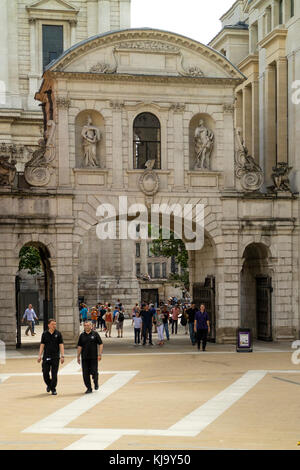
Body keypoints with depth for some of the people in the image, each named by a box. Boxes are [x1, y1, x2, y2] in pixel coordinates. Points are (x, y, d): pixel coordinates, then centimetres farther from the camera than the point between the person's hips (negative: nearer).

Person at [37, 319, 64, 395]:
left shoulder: (58, 334, 2)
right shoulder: (45, 334, 4)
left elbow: (61, 345, 1)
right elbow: (42, 345, 6)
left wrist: (62, 356, -7)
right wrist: (39, 356, 0)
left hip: (55, 357, -1)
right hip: (46, 357, 1)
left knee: (54, 374, -2)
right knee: (45, 373, 2)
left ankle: (53, 389, 9)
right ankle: (49, 385, 28)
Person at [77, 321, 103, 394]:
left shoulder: (95, 334, 0)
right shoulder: (82, 335, 7)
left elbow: (100, 344, 0)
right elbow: (79, 346, 10)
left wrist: (100, 354, -8)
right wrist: (78, 356, 5)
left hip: (94, 357, -2)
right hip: (84, 357, 3)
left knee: (94, 372, -3)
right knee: (85, 374, 1)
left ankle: (96, 383, 27)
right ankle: (89, 388, 11)